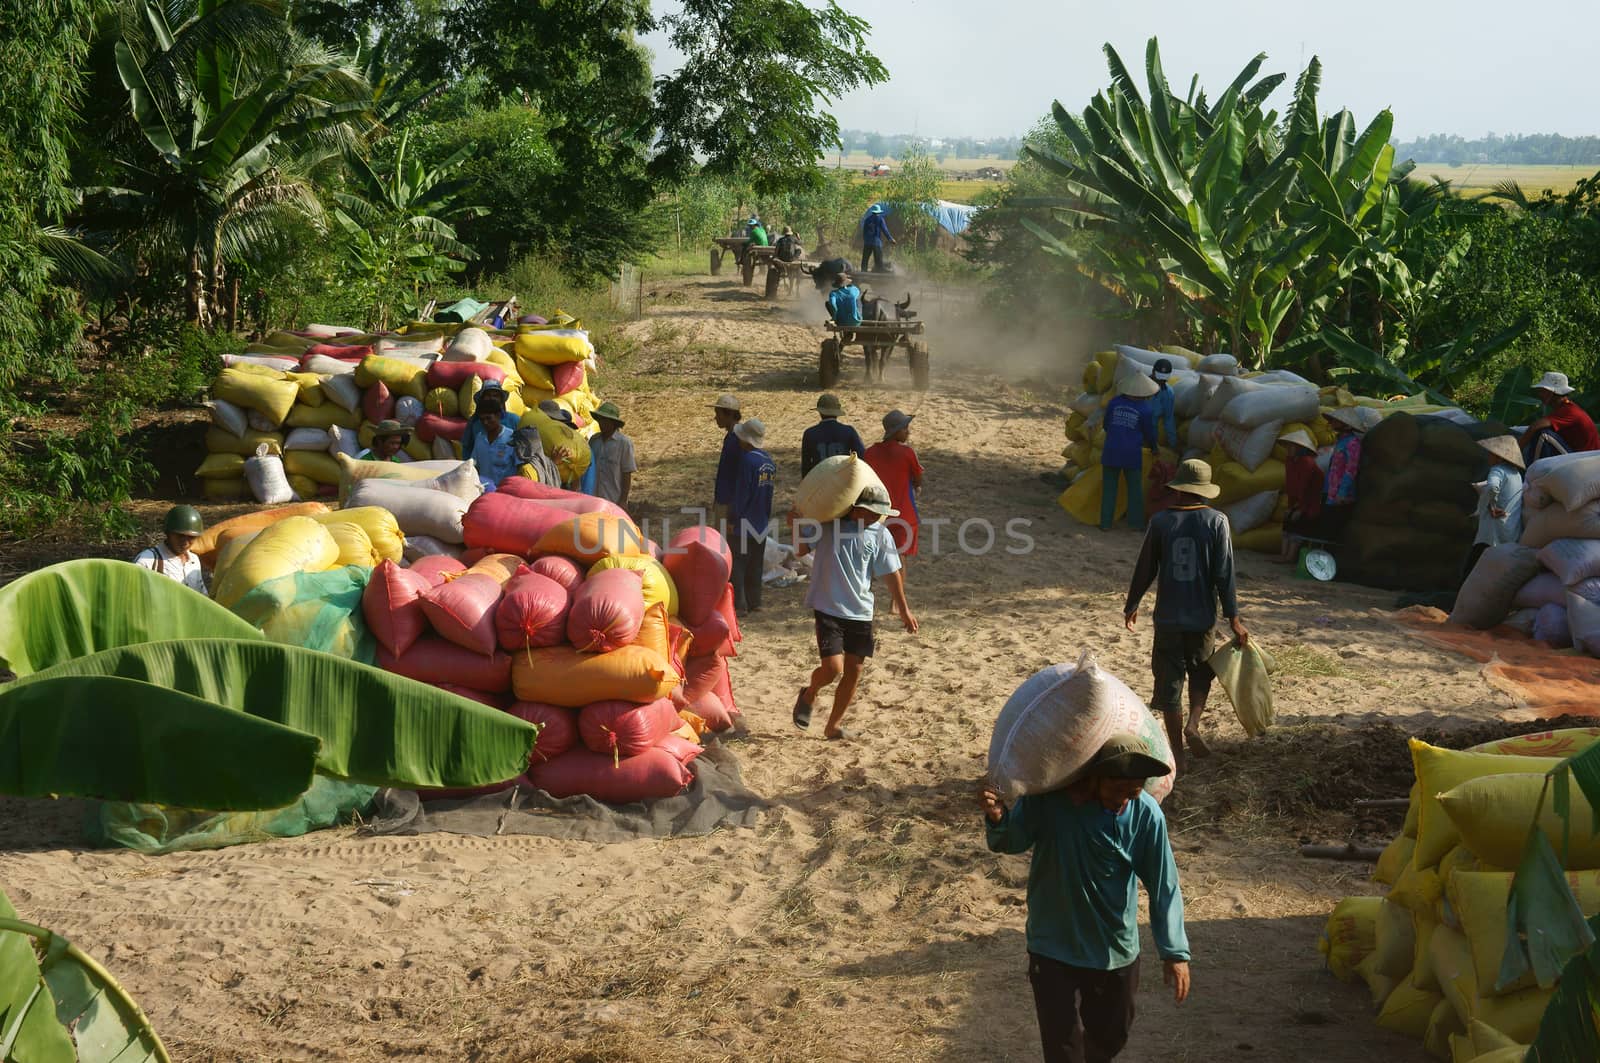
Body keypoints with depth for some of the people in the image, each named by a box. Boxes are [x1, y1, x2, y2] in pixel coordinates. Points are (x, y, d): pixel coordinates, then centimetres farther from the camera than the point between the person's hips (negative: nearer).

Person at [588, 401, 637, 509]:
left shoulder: (624, 443, -9)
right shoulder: (594, 441, 7)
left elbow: (627, 474, -8)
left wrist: (623, 500, -10)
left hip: (614, 500, -5)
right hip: (594, 499, 5)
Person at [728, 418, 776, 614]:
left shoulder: (748, 460, -17)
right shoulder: (769, 460, 7)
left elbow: (740, 493, -16)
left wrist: (732, 519, -11)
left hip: (743, 524, -8)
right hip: (761, 524, 8)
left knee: (737, 565, -2)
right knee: (755, 566, 14)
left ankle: (739, 605, -3)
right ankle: (754, 602, 18)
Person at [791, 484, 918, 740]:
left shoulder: (880, 535, -1)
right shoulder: (828, 524, -6)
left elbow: (892, 574, 8)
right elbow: (801, 551, 5)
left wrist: (904, 610, 13)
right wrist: (797, 527, -12)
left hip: (860, 613, 3)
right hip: (828, 608, -3)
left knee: (854, 671, 5)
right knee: (833, 668, -14)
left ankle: (834, 725, 23)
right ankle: (809, 694, 21)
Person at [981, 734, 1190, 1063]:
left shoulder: (1146, 813, -17)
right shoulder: (1050, 795, -22)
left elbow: (1163, 886, -9)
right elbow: (1014, 841, -8)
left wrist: (1175, 952, -10)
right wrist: (998, 820, -31)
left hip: (1118, 950, 2)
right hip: (1054, 948, -2)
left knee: (1111, 1036, 23)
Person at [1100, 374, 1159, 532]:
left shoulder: (1114, 403, -3)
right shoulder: (1145, 409, -7)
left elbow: (1106, 425, 8)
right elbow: (1149, 432, 3)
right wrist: (1153, 447, 24)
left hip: (1111, 452, 2)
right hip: (1132, 454, -2)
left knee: (1109, 488, 9)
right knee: (1135, 489, 11)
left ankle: (1105, 523, 9)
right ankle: (1136, 523, 14)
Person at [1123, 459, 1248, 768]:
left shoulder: (1161, 522, -6)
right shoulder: (1216, 521, -7)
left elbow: (1145, 569, 0)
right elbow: (1224, 575, -9)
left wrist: (1131, 606, 15)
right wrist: (1233, 618, -2)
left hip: (1168, 617, 0)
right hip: (1202, 616, 0)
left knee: (1170, 680, 8)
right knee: (1201, 673, 22)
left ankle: (1177, 752, 10)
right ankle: (1193, 724, -2)